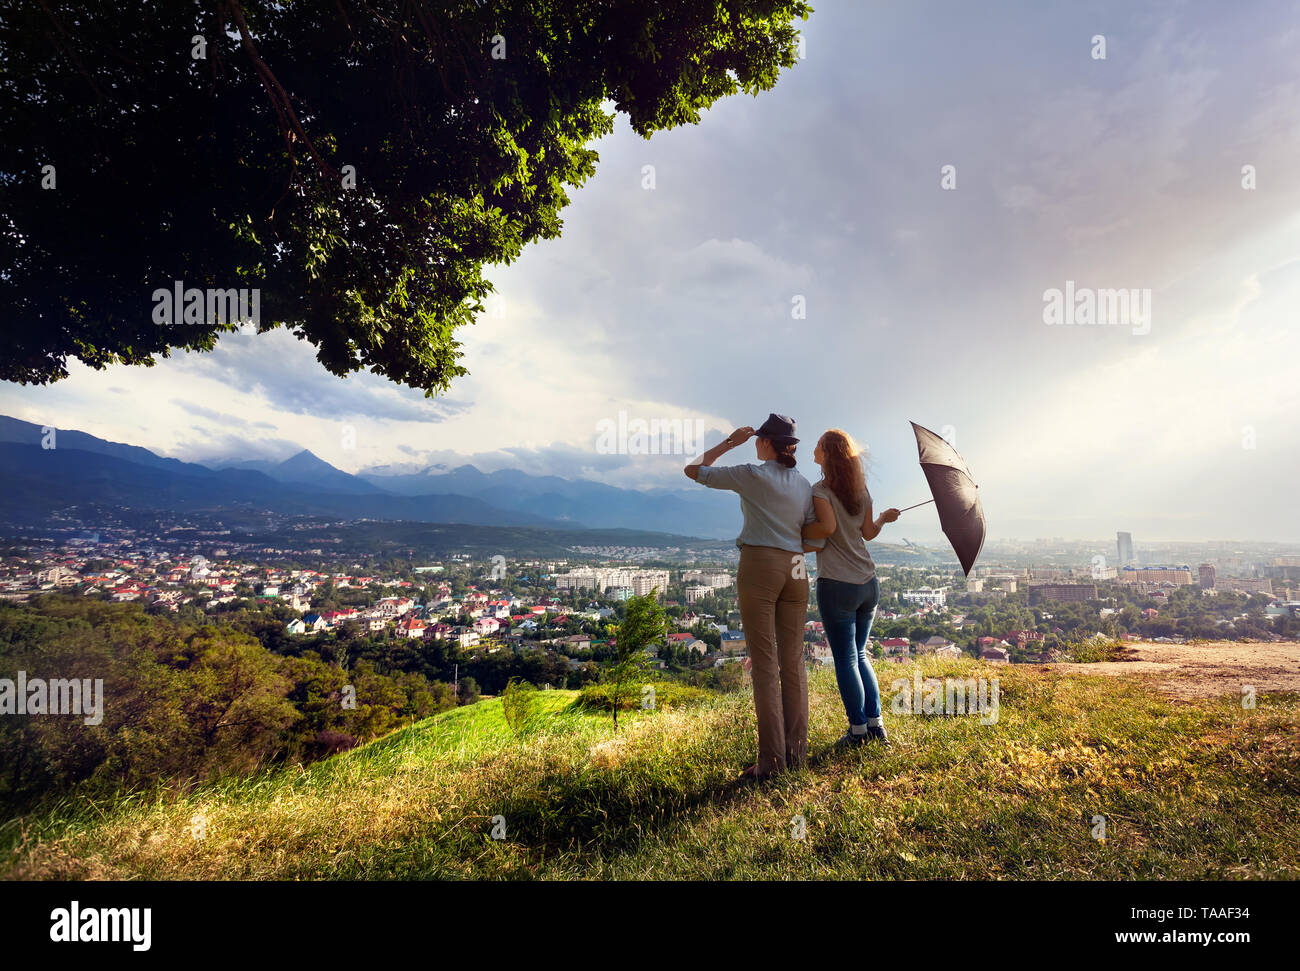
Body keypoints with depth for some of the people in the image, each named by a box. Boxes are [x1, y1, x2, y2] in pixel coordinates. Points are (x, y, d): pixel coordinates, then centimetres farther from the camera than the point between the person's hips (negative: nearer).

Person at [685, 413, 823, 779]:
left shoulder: (751, 475, -5)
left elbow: (693, 470, 3)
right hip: (795, 570, 5)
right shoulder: (804, 484, 11)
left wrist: (730, 442, 10)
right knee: (793, 661, 9)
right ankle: (796, 751, 14)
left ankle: (772, 759, -2)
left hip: (759, 566, -5)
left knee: (765, 664, -4)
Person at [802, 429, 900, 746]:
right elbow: (868, 532, 15)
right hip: (868, 583, 7)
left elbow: (828, 527, -25)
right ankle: (876, 723, 21)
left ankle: (859, 729, 13)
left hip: (837, 586, -7)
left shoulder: (822, 489, -11)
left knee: (845, 659, 4)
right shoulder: (861, 488, 9)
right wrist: (884, 518, 34)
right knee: (859, 654, 19)